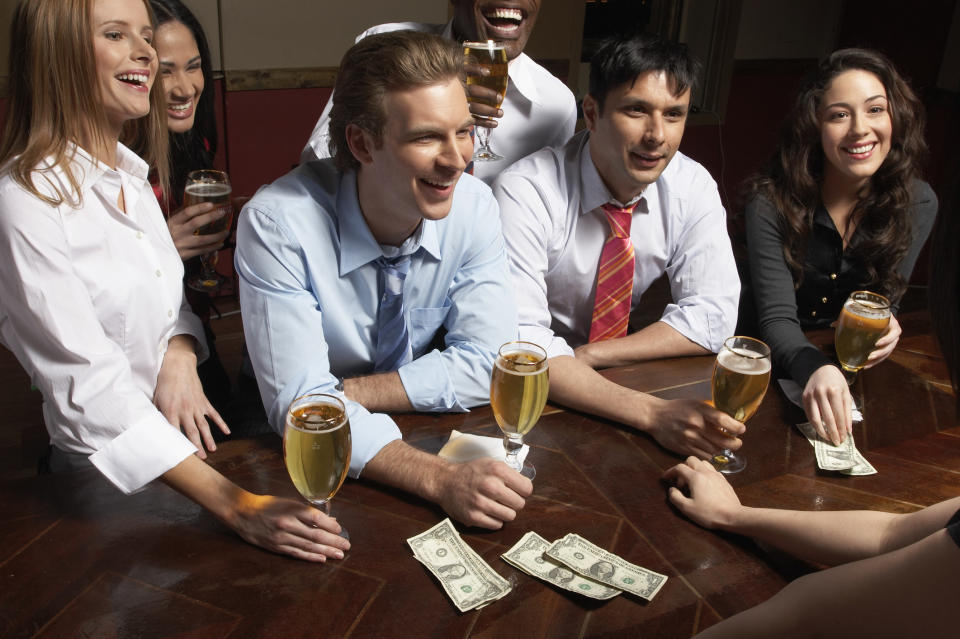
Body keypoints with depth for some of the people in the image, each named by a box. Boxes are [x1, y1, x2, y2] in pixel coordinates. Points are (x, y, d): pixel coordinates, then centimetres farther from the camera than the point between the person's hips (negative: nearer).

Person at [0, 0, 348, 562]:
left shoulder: (129, 172, 6)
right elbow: (89, 389, -25)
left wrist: (181, 352, -13)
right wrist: (234, 505, -33)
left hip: (186, 440, 6)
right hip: (107, 472, -6)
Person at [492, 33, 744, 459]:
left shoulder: (692, 188, -8)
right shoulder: (525, 193, -22)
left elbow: (711, 316, -9)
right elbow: (519, 342, -30)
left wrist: (587, 354, -20)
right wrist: (652, 412, -40)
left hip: (628, 377, 6)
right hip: (535, 402, -5)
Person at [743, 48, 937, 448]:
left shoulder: (917, 203, -6)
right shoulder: (772, 202, -18)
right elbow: (777, 317, -22)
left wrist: (882, 328, -23)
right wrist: (814, 368, -43)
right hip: (774, 365, -3)